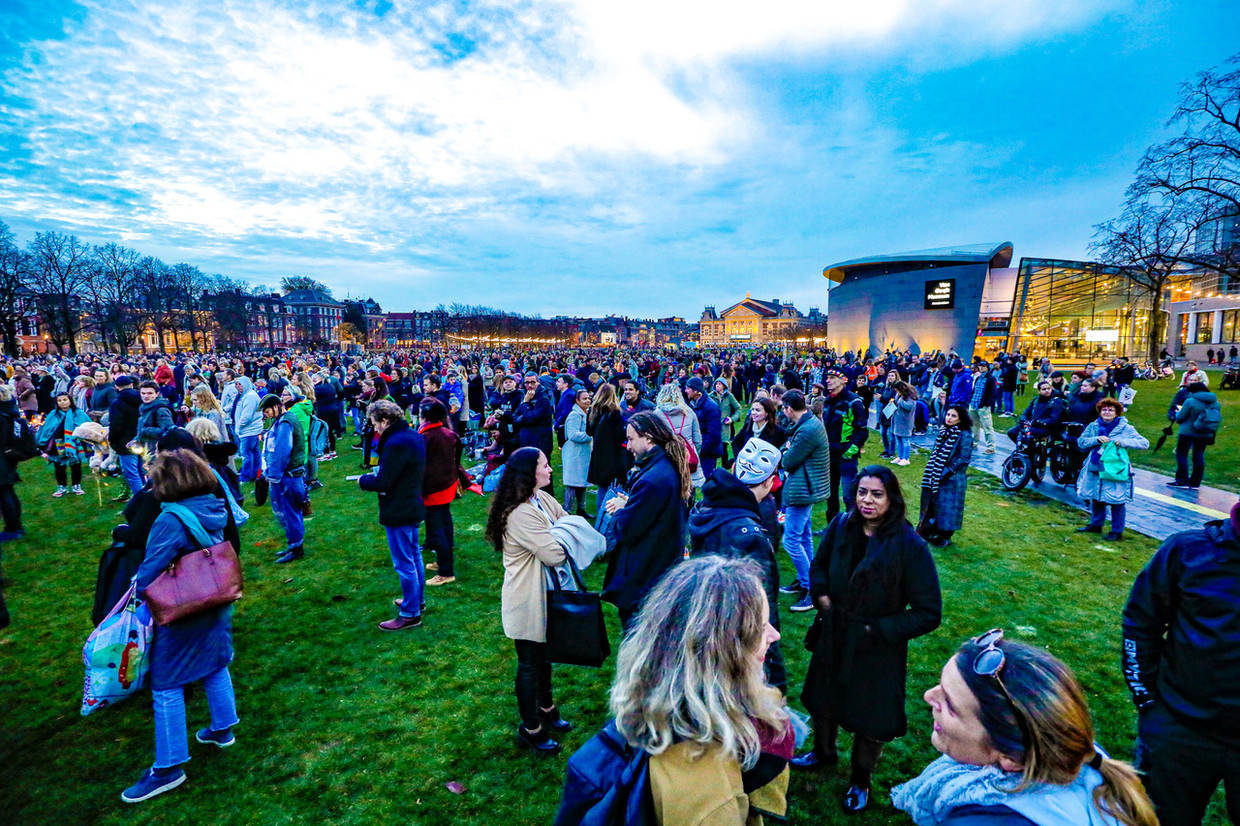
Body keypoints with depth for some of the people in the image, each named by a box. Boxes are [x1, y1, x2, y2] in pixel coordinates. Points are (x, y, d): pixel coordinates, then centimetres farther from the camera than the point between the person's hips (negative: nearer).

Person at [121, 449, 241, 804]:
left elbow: (149, 574, -20)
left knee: (167, 688, 7)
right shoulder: (218, 510, -4)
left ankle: (168, 768, 18)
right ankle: (223, 729, 40)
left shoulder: (171, 522, -24)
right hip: (216, 607, 7)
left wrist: (140, 590, 0)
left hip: (180, 617, -7)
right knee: (216, 666, 23)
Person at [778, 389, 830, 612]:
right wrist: (789, 448, -6)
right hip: (806, 489, 11)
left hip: (802, 491, -11)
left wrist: (786, 450, 0)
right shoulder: (812, 422, 9)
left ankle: (810, 590, 2)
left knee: (791, 539, -6)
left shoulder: (807, 430, -25)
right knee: (804, 536, 19)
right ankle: (804, 581, 32)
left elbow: (787, 462, -18)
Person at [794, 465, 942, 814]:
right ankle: (824, 752, 56)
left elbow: (929, 614, -18)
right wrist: (821, 596, -9)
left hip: (877, 651, -4)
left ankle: (860, 781, 48)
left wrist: (878, 631, -18)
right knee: (822, 700, 25)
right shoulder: (842, 526, -12)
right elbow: (818, 566, 7)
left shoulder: (909, 546, -23)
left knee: (870, 719, 18)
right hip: (833, 638, 4)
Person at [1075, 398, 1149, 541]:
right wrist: (1097, 439, -17)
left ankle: (1117, 531, 15)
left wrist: (1124, 442, -21)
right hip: (1095, 470, 3)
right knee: (1096, 499, 16)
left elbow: (1144, 443, -7)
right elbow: (1081, 442, -1)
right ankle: (1095, 525, 33)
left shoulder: (1126, 428, -3)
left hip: (1116, 471, -3)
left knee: (1117, 502, 2)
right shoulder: (1093, 426, 4)